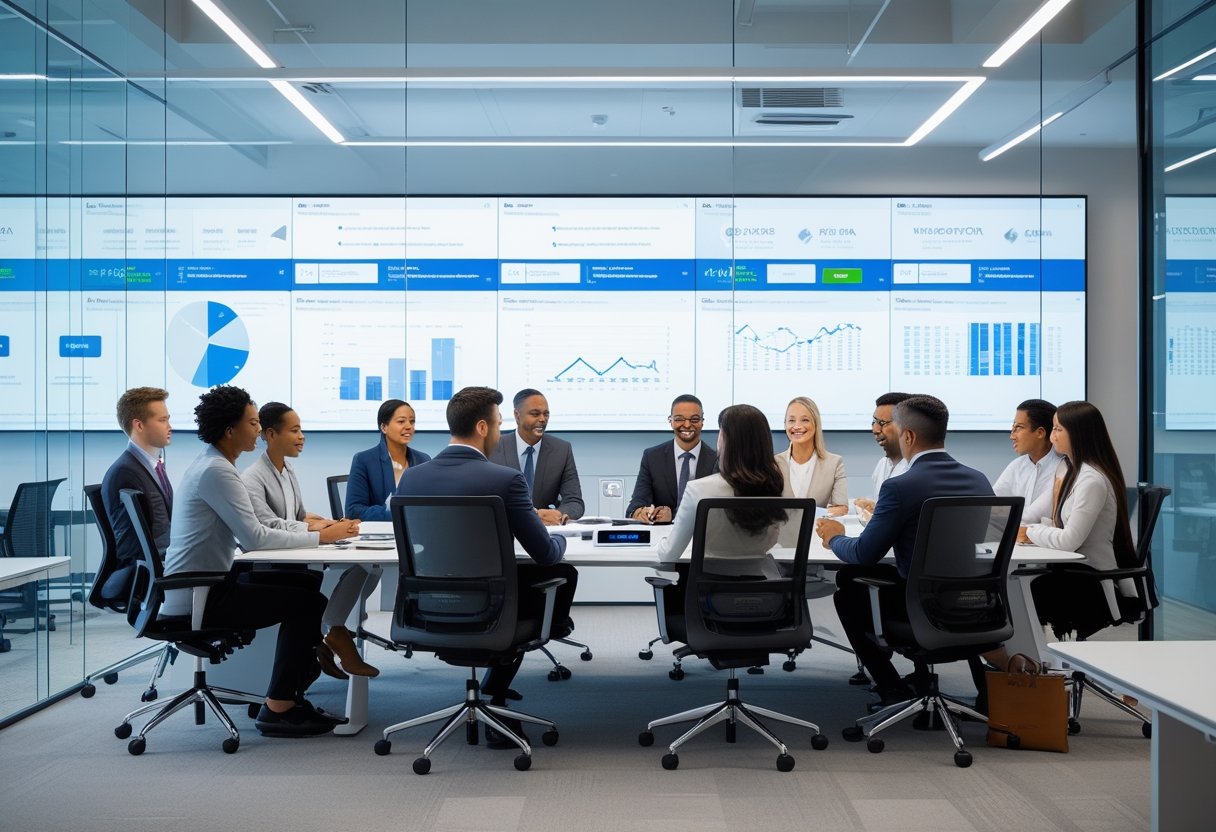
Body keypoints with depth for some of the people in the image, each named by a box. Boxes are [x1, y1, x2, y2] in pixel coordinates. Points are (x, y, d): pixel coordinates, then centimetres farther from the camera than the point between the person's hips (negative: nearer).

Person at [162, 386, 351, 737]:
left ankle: (290, 692, 15)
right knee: (308, 602, -12)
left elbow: (247, 530, 15)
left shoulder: (214, 465, 13)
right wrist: (319, 537, -16)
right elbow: (254, 539, -24)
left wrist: (307, 528, 3)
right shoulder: (216, 471, -19)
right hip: (196, 597, -10)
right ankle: (278, 710, -3)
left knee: (308, 583, 9)